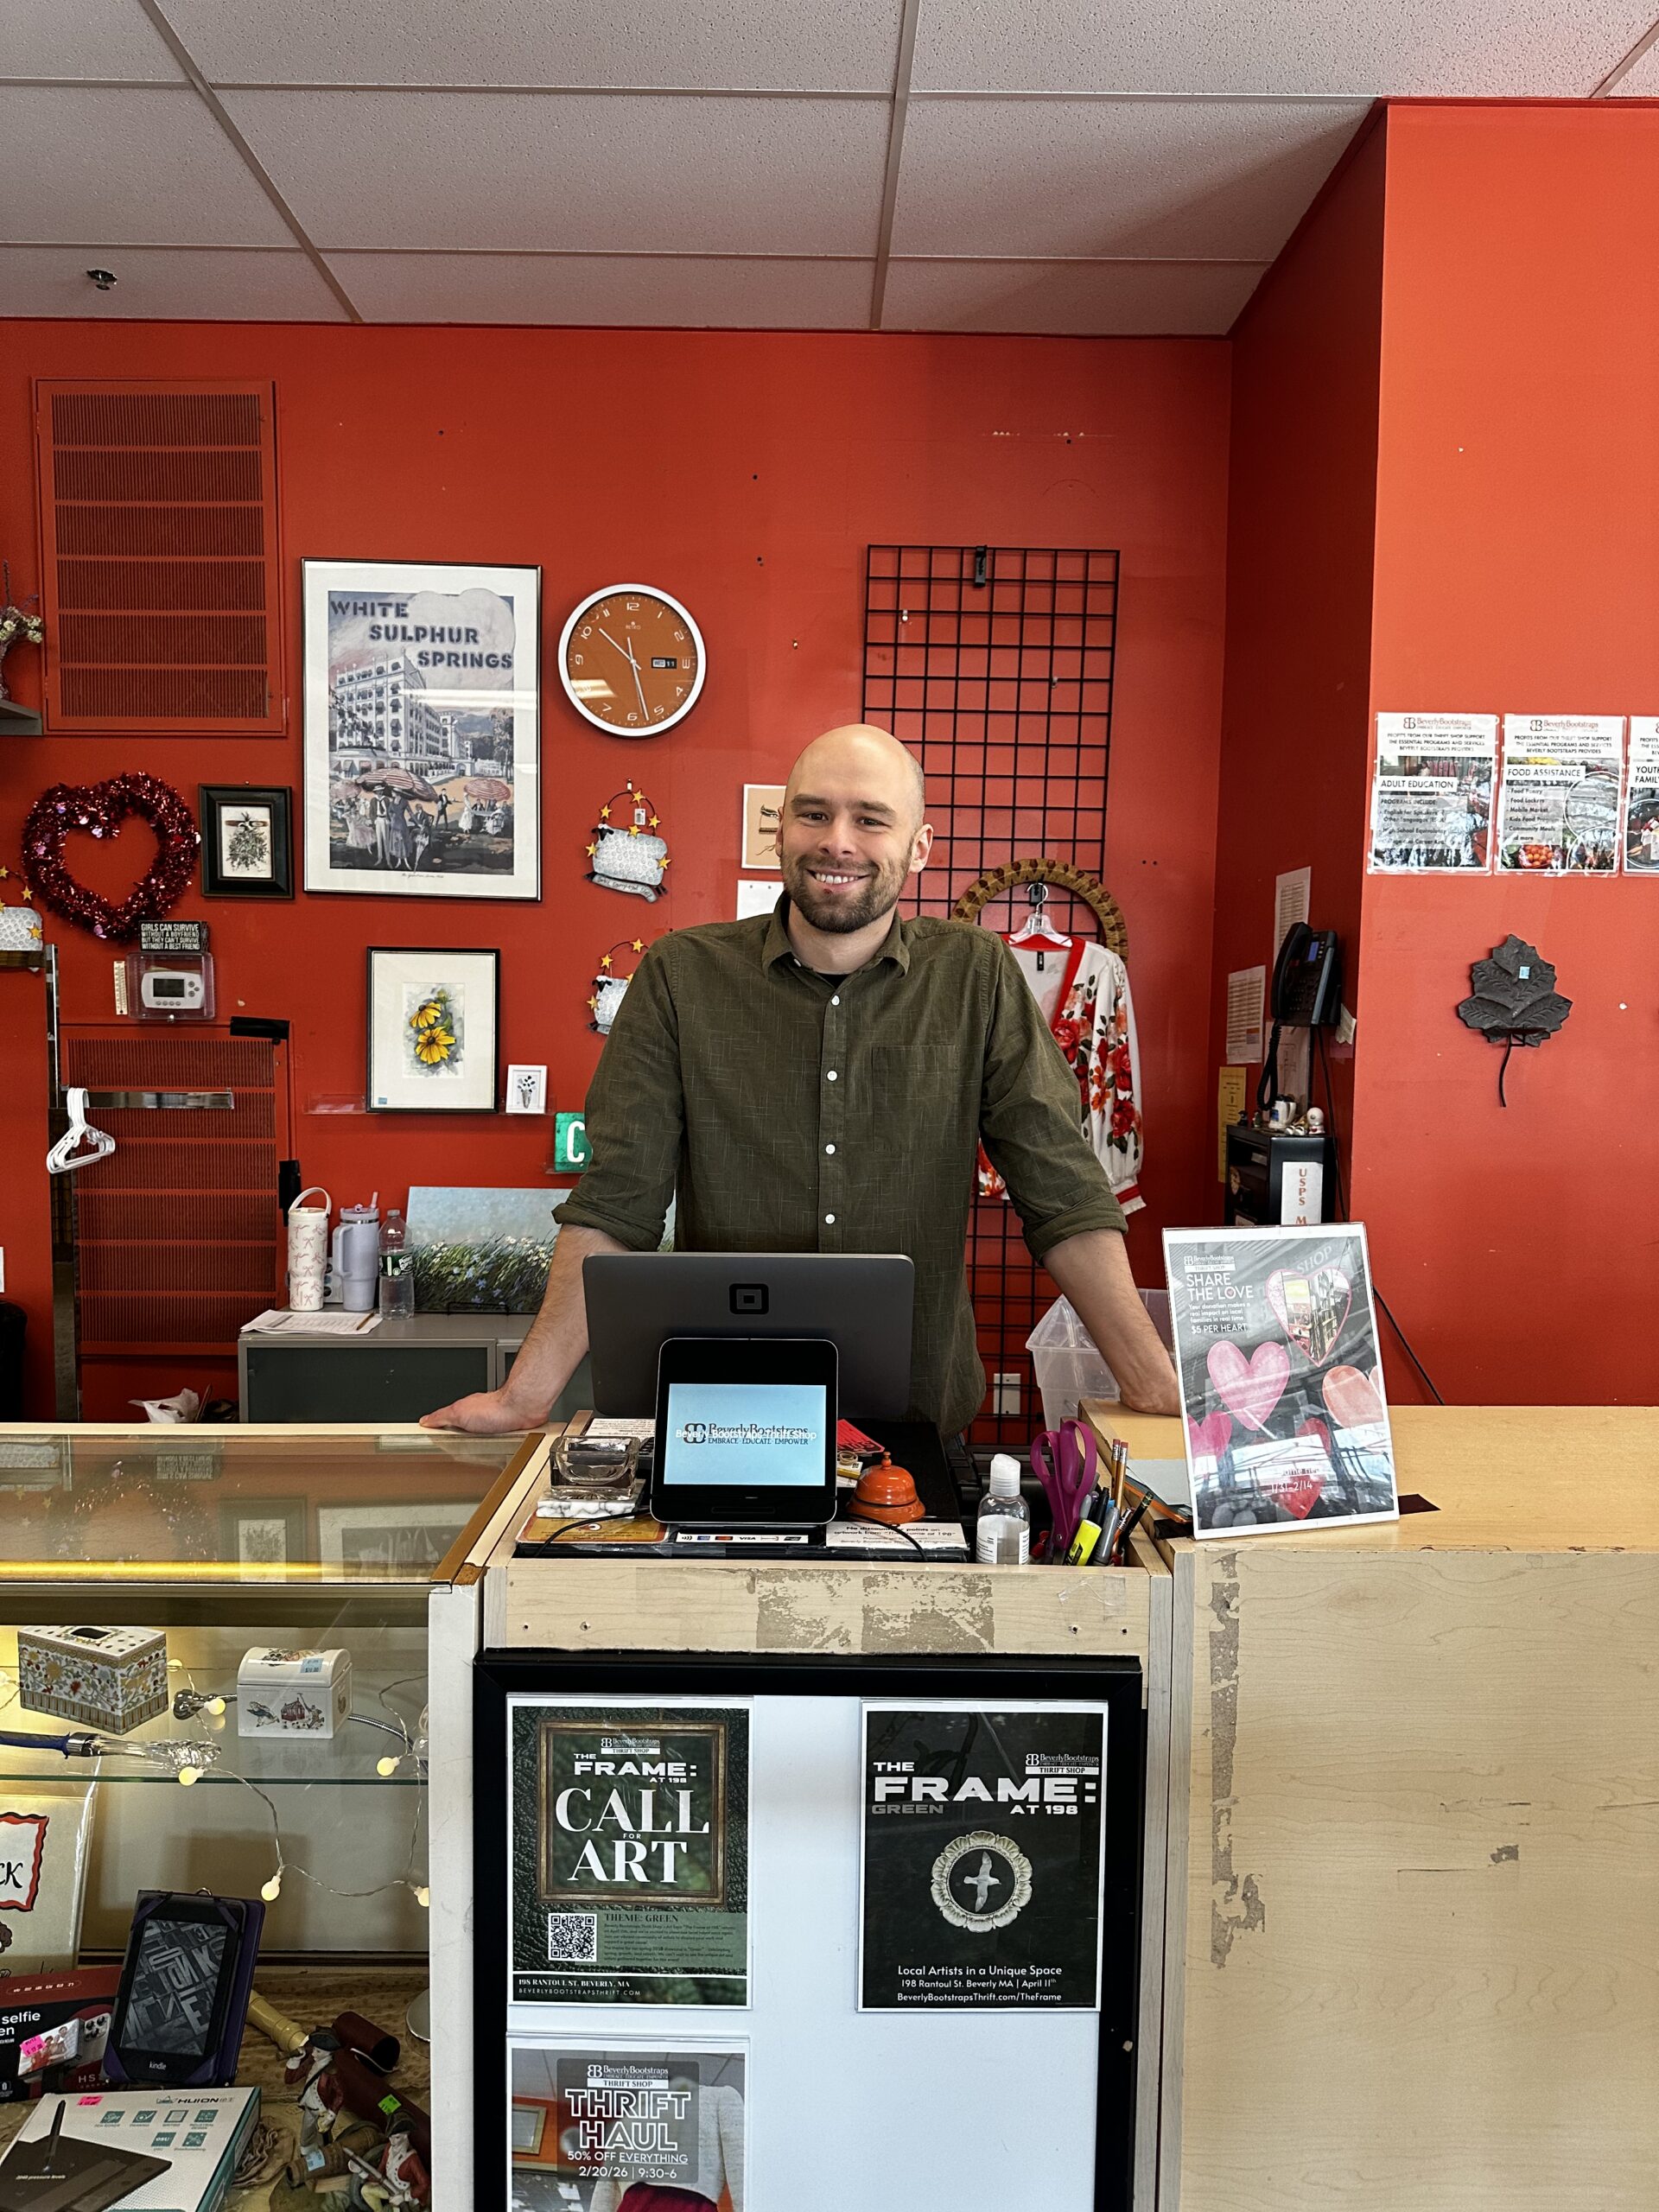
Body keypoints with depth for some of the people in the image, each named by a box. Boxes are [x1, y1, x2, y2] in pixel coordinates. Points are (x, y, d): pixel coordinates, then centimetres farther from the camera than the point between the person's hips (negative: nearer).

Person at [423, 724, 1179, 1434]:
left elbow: (1066, 1198, -1)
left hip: (920, 1425, 1)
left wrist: (1156, 1389, -8)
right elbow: (614, 1210, -4)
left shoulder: (978, 977, 0)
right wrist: (525, 1396, -11)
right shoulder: (682, 976, -1)